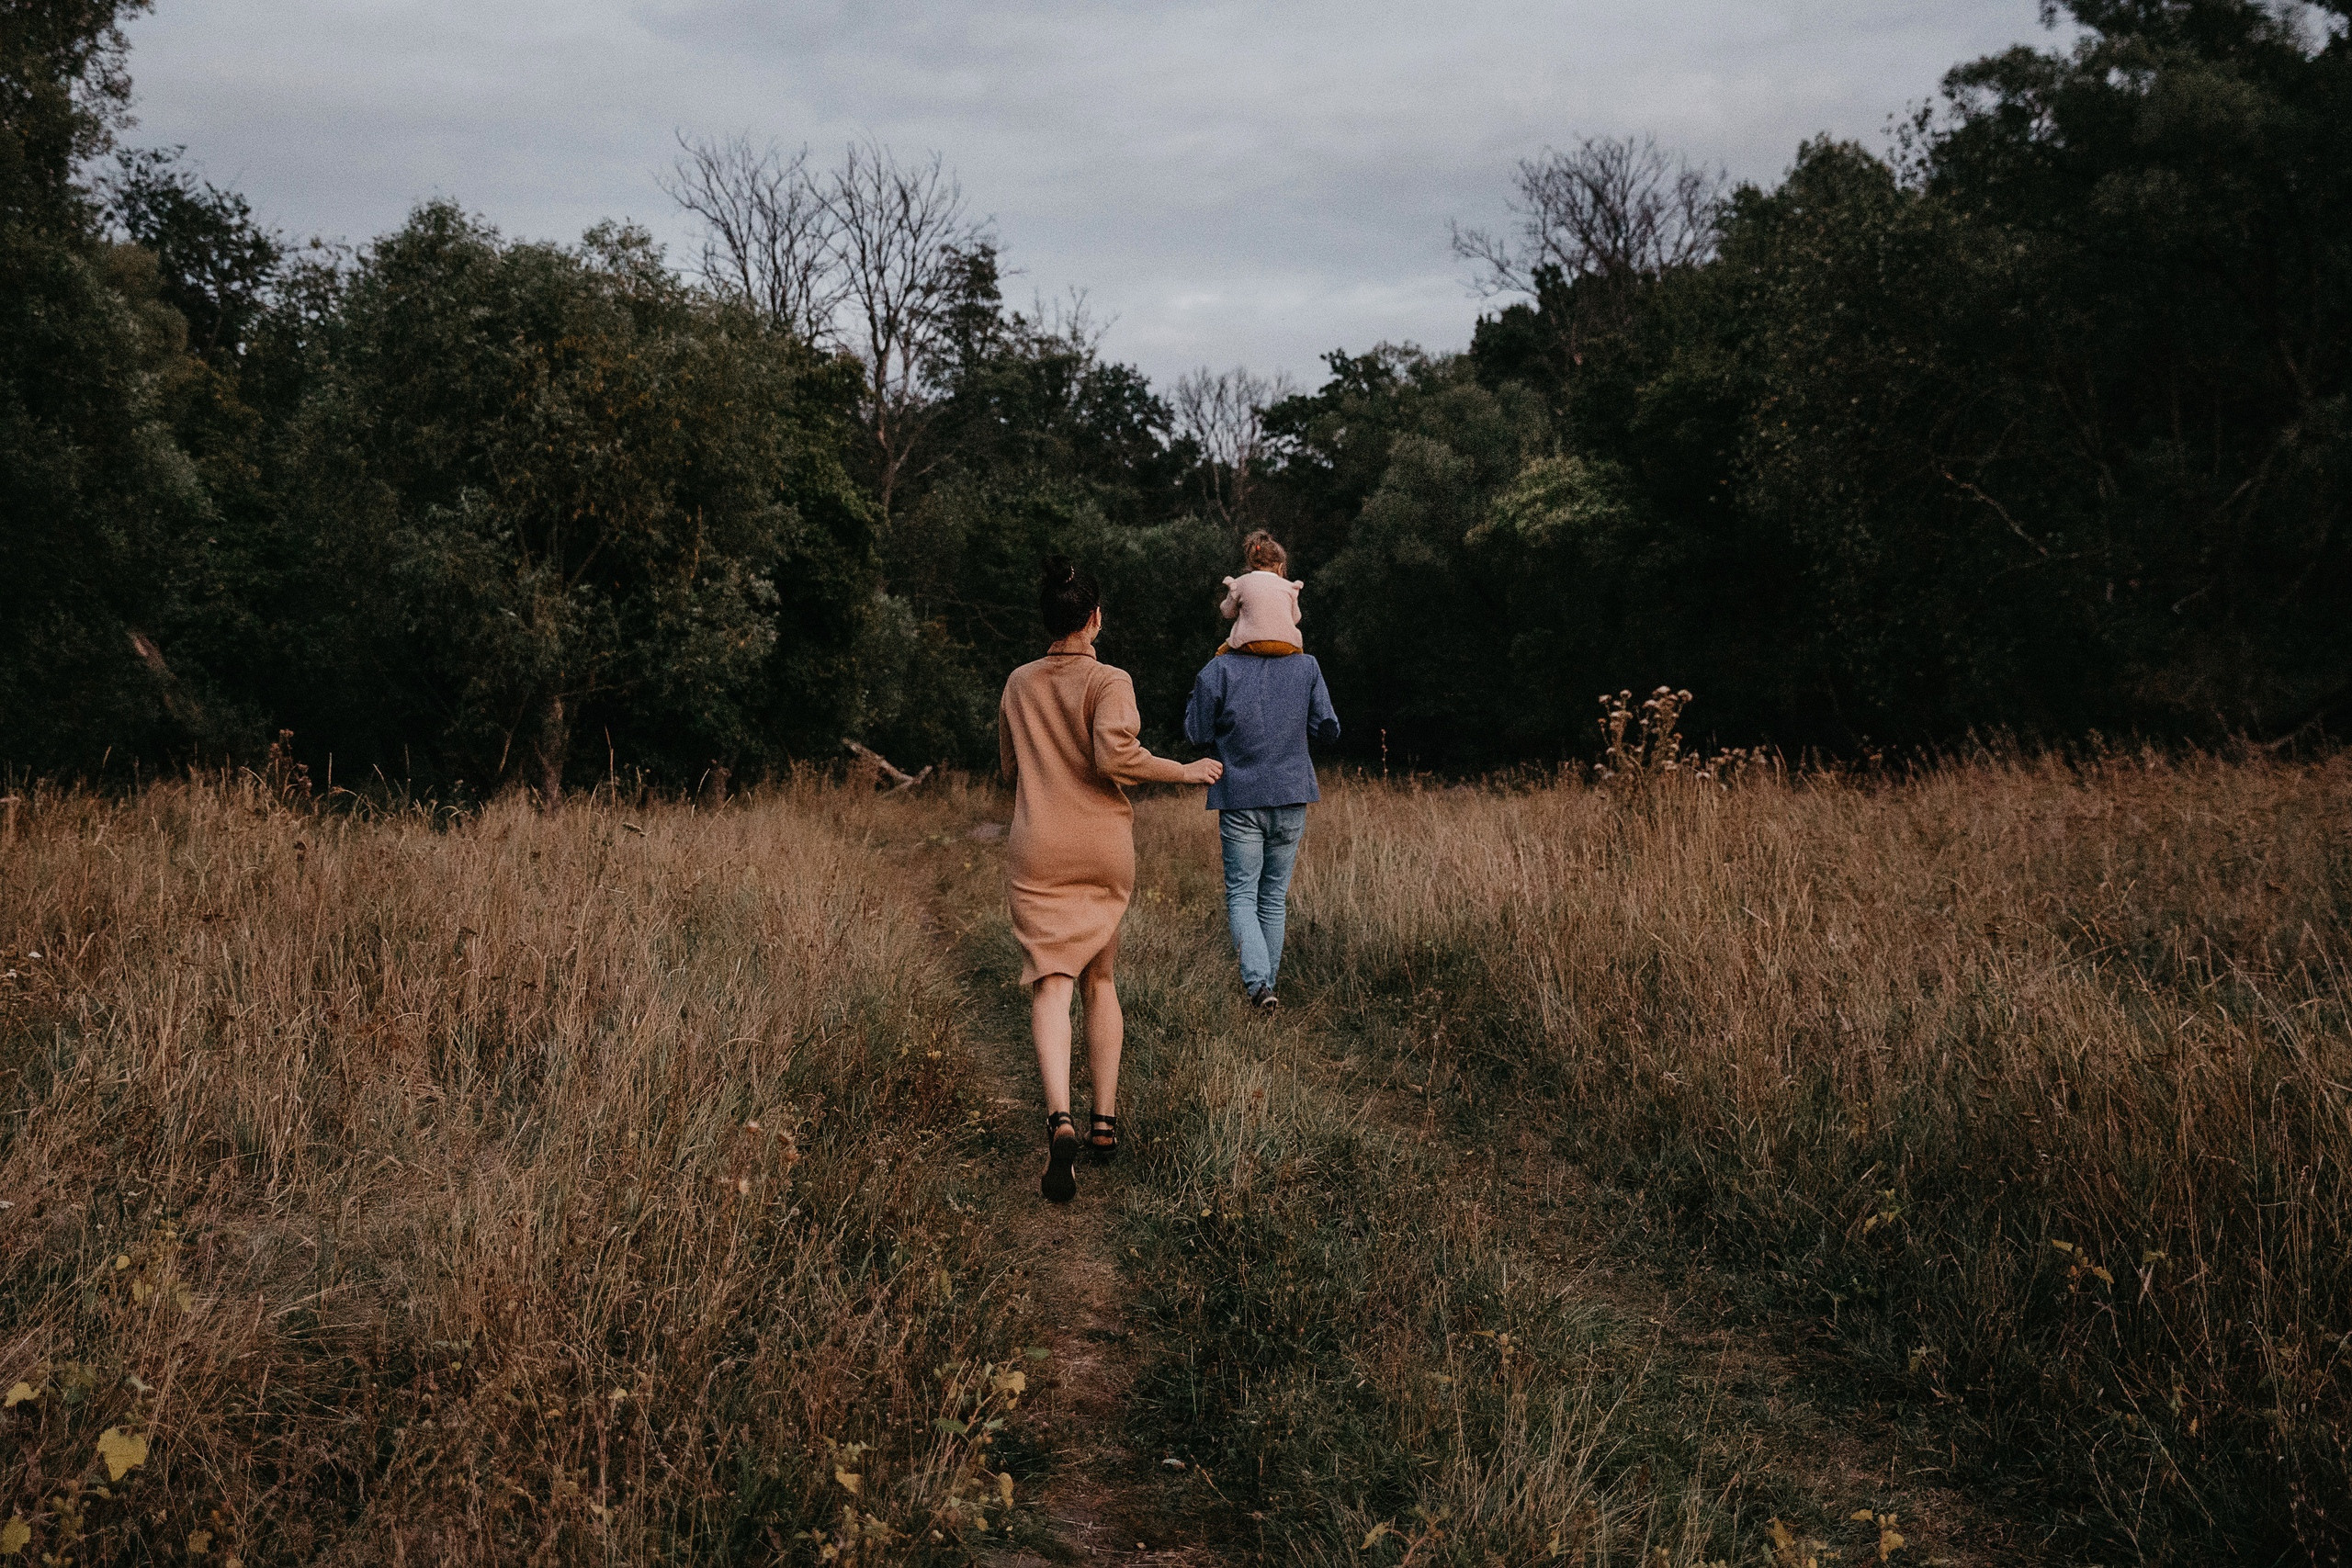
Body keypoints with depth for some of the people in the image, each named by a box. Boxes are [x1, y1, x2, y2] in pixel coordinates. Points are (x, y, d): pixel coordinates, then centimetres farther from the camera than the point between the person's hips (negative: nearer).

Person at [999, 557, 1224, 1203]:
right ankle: (1106, 1120, 15)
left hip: (1039, 851, 1)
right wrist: (1187, 772, -10)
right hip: (1105, 852, -1)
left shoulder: (1019, 685, 8)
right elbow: (1115, 755, -20)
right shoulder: (1109, 682, -5)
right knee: (1100, 979, 16)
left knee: (1051, 984, -8)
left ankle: (1060, 1119, -30)